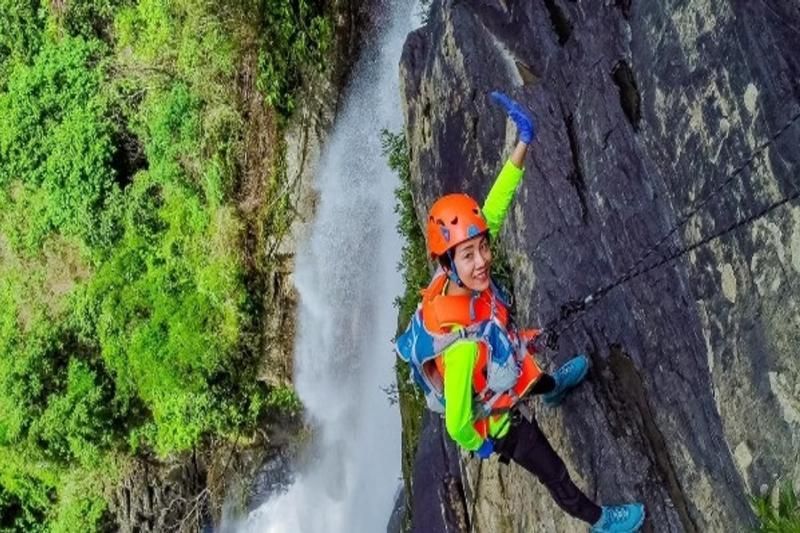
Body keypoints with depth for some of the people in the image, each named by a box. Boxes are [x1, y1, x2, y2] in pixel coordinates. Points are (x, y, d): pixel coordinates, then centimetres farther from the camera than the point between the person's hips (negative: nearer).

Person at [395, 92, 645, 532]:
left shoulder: (456, 280, -30)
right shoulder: (461, 344, -50)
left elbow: (493, 212, -22)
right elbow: (457, 424, -40)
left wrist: (523, 143, -28)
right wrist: (480, 445, -17)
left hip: (500, 381, 7)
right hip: (497, 419, -7)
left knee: (533, 373, 40)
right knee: (554, 475, 20)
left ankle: (552, 389, 78)